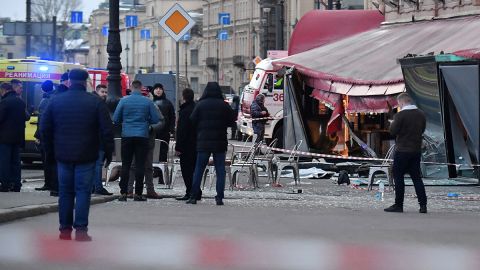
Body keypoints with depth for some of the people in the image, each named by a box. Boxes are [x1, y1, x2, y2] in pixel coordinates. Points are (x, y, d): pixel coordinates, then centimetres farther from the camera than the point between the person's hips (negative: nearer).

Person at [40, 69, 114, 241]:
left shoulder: (56, 101, 4)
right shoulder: (95, 103, -4)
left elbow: (45, 129, 7)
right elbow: (107, 131, -6)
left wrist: (50, 151, 16)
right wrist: (108, 153, 3)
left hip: (63, 155, 3)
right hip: (86, 156, -2)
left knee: (65, 191, 9)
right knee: (83, 191, -2)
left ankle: (65, 230, 9)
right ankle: (81, 230, -8)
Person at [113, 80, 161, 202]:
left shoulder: (124, 101, -2)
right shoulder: (148, 102, -2)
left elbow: (116, 119, 1)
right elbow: (156, 119, 0)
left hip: (127, 137, 1)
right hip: (142, 137, 0)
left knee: (126, 165, 5)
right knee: (140, 165, 3)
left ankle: (123, 193, 2)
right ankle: (138, 194, 1)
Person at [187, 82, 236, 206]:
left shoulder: (200, 105, -4)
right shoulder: (224, 105, -2)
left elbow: (192, 121, -3)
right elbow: (232, 120, 3)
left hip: (203, 141, 0)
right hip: (220, 142, 0)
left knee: (199, 169, 6)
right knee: (220, 170, 5)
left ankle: (193, 196, 3)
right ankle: (219, 197, -1)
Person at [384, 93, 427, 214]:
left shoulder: (400, 115, -16)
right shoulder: (421, 114, 5)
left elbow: (393, 131, -12)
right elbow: (422, 130, 13)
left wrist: (393, 123, 6)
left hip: (402, 150, -6)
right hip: (416, 150, 6)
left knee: (398, 177, 3)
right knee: (416, 177, 10)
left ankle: (398, 205, 5)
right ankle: (423, 205, 4)